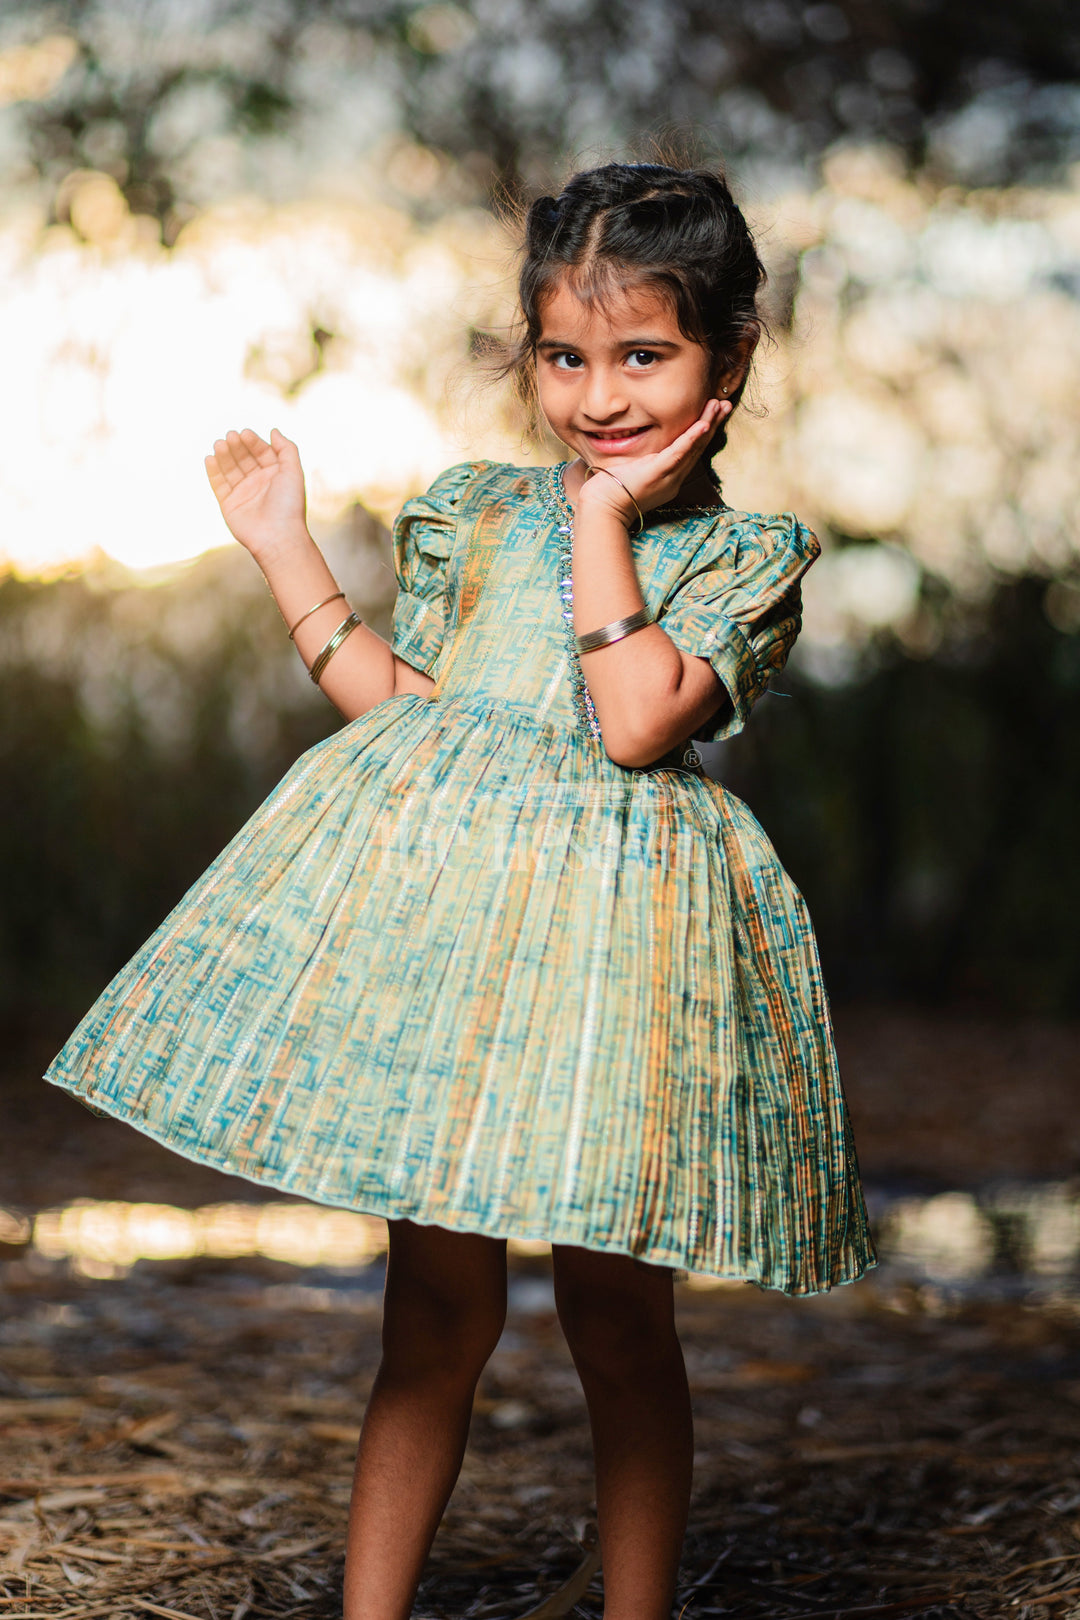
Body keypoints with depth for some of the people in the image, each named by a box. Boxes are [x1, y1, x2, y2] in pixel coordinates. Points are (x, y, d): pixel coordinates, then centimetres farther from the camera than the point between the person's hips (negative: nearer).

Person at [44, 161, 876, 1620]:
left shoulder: (742, 559, -1)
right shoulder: (475, 514, 12)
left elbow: (641, 722, -17)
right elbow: (403, 703, 15)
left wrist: (603, 521, -12)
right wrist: (287, 552, 13)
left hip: (609, 930, -3)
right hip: (434, 907, 3)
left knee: (615, 1309, 5)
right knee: (438, 1305, 7)